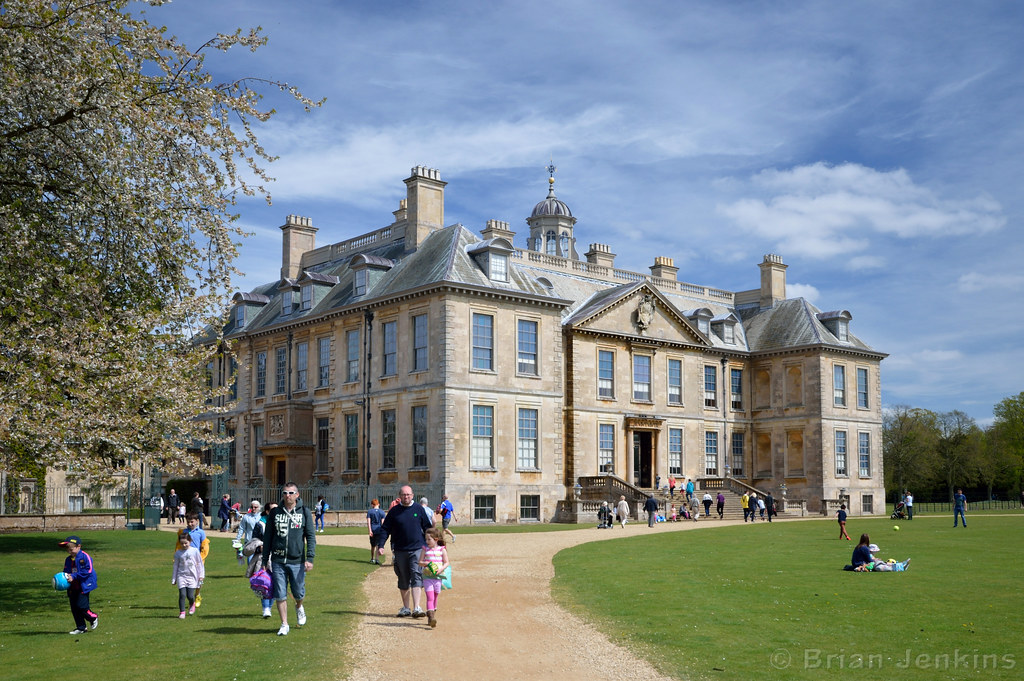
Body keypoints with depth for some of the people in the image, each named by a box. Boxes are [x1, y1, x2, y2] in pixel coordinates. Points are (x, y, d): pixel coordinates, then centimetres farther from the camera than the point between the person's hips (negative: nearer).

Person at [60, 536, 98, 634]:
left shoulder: (85, 557, -10)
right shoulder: (68, 560, 12)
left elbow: (88, 571, -17)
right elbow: (66, 572, 21)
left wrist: (74, 576, -19)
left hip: (83, 586, -7)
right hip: (72, 588, 7)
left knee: (81, 606, -12)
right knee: (74, 608, 8)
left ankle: (93, 618, 15)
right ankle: (81, 627, 19)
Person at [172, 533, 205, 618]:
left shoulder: (195, 551, 0)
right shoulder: (178, 553, 5)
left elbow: (200, 563, 5)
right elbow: (176, 566, 12)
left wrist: (201, 575, 1)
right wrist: (173, 579, 12)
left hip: (192, 576, -1)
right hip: (181, 576, 1)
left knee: (190, 595, -3)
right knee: (182, 594, -10)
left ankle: (192, 604, 30)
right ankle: (182, 612, -1)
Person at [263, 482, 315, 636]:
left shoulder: (304, 512, 2)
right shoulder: (275, 512, 6)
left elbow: (311, 536, 1)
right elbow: (267, 537, 11)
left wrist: (310, 558, -9)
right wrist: (265, 560, 8)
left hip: (297, 562, -1)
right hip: (278, 562, 1)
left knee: (299, 593, 8)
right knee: (280, 595, 1)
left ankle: (299, 607, 41)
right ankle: (284, 625, 14)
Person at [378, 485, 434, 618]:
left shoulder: (418, 509, 6)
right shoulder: (394, 511, 5)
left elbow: (427, 527, 12)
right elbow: (385, 529, 6)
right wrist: (381, 545, -5)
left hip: (417, 549, -1)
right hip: (400, 551, 1)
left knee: (417, 577, -12)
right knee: (403, 581, 9)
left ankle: (416, 608, -15)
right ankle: (405, 608, 19)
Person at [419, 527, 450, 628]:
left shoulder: (442, 549, 3)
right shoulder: (425, 549, 6)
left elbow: (446, 562, 3)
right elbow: (420, 562, 7)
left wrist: (441, 569, -15)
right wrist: (426, 563, -14)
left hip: (438, 577, 1)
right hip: (427, 577, -1)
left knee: (435, 597, 11)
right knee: (430, 597, -13)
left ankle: (433, 615, 25)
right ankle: (431, 617, -22)